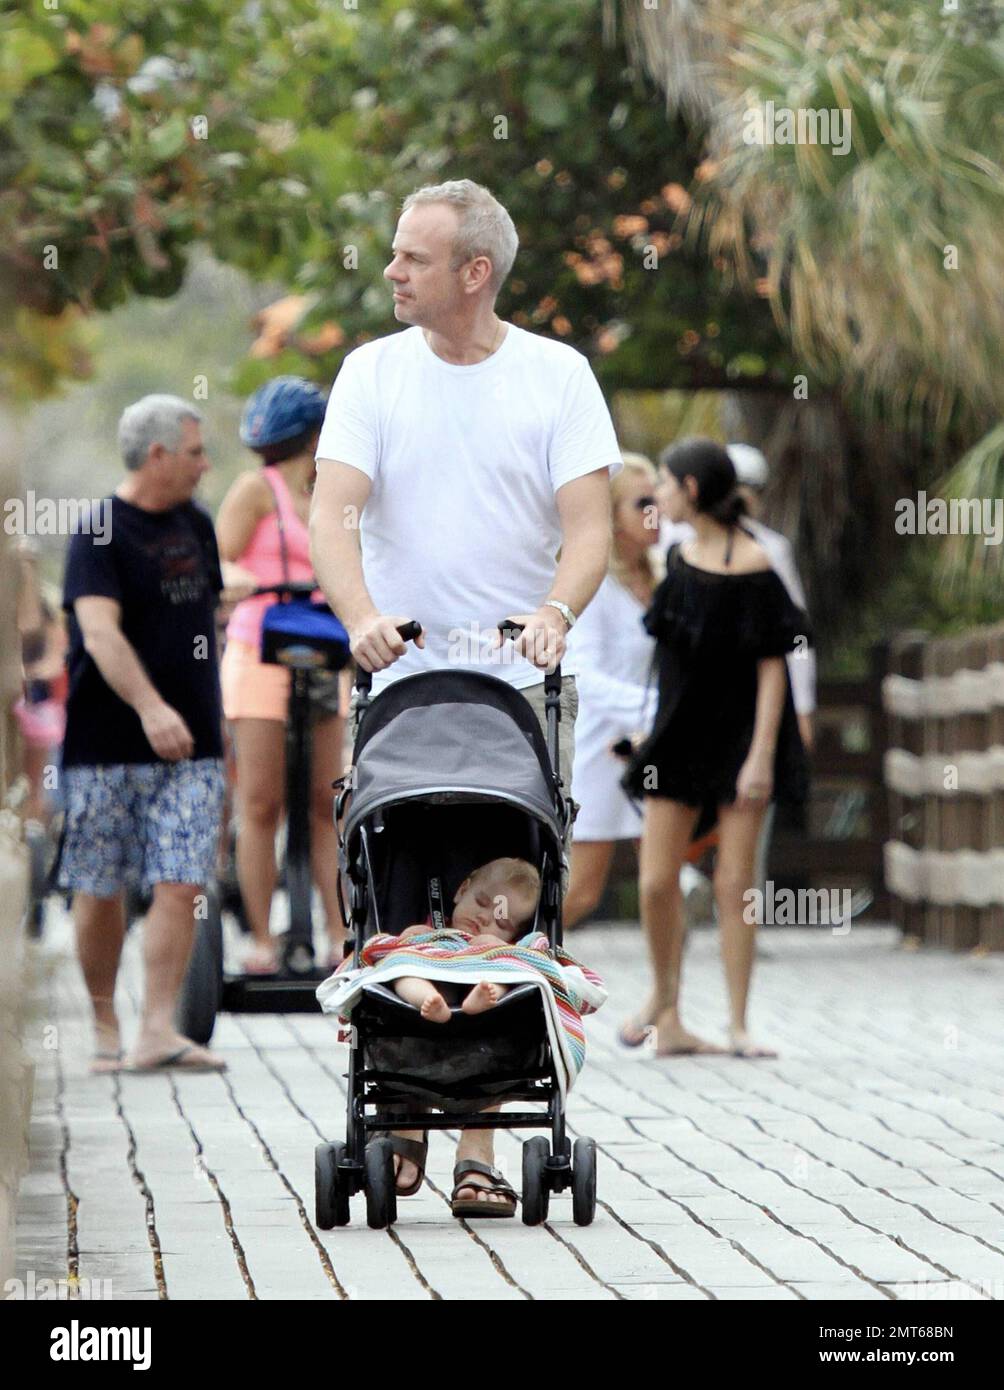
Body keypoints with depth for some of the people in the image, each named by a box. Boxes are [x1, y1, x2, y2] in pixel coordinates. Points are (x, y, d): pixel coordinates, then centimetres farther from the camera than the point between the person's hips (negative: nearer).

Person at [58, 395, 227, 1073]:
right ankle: (104, 1025, 18)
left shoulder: (196, 526, 12)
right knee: (100, 891, 4)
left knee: (180, 888, -8)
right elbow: (100, 634, -23)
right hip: (107, 748, -5)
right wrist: (149, 707, -37)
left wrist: (213, 717, 23)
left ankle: (157, 1031, -12)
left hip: (192, 746, 5)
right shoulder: (100, 533, -10)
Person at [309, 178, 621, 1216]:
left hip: (522, 685, -1)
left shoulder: (557, 377, 2)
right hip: (403, 678, 1)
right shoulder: (373, 372, 5)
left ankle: (480, 1142, -1)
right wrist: (362, 614, -25)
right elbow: (332, 512, -6)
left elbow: (589, 525, -5)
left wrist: (557, 609, -26)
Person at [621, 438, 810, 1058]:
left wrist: (761, 756, -20)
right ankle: (665, 1003, 19)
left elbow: (772, 665, -15)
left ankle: (738, 1027, 3)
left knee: (735, 883, -4)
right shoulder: (681, 557, 5)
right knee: (657, 882, 0)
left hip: (740, 735, -5)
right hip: (680, 737, 5)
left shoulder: (754, 568, -14)